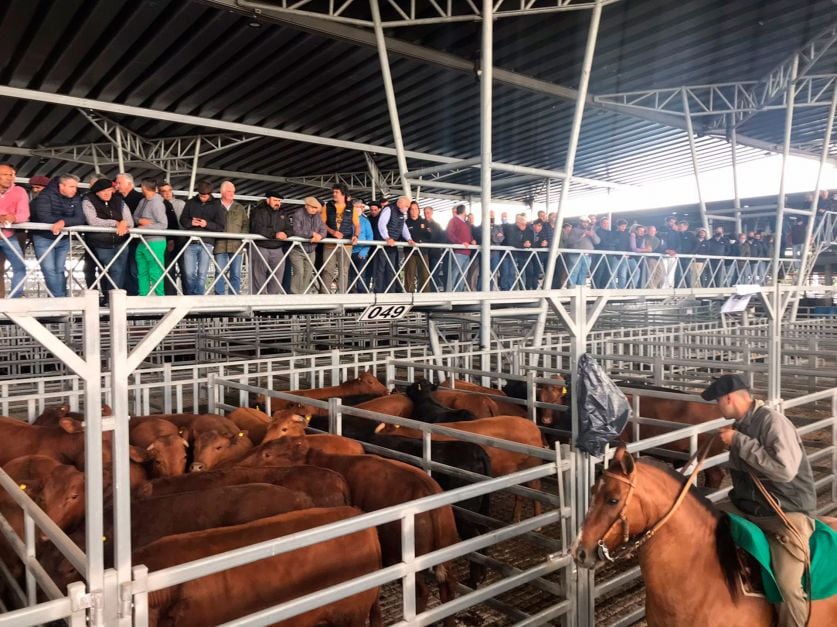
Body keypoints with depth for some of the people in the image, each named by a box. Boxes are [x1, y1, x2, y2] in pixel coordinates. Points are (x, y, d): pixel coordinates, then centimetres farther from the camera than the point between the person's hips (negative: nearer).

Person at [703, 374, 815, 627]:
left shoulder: (772, 421, -19)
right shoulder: (740, 425, 6)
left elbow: (784, 469, -33)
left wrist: (738, 441, -26)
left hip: (788, 513, -8)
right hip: (747, 507, 8)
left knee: (788, 586, -24)